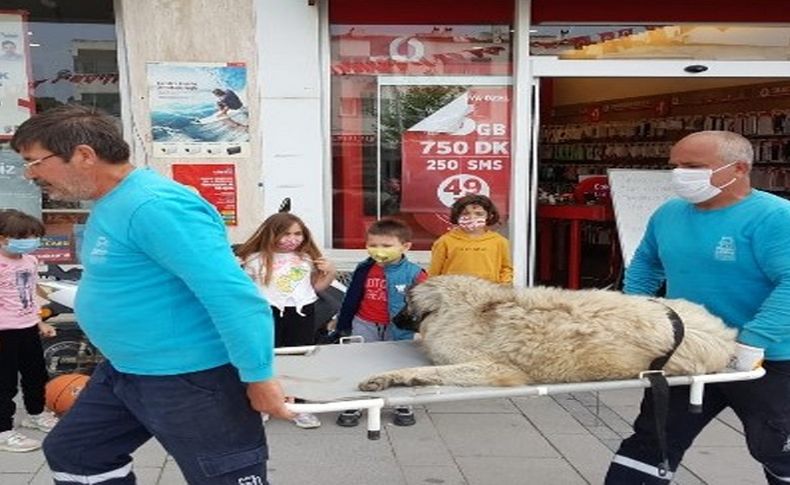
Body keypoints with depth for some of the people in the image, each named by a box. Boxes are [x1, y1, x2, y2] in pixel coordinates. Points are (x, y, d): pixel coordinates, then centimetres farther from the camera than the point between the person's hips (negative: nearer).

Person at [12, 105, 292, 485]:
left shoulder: (154, 205, -26)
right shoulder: (110, 203, 7)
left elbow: (232, 293, -30)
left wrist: (257, 376, -27)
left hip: (192, 378, -11)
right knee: (71, 455, 25)